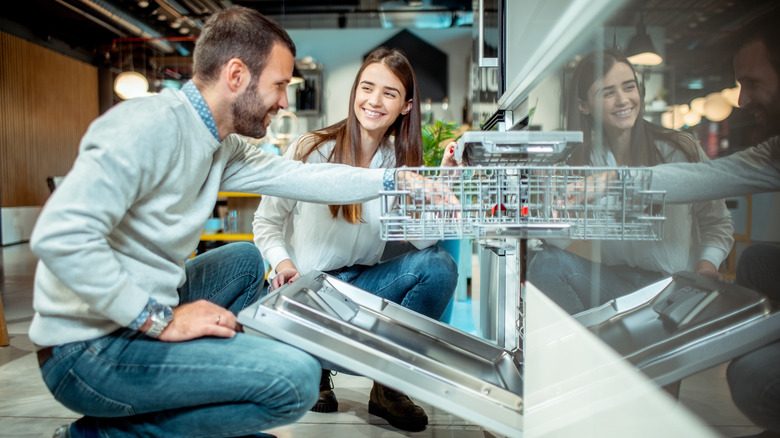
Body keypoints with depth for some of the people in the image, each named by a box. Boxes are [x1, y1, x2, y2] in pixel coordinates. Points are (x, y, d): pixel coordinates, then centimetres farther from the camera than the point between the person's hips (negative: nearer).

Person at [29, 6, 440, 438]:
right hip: (87, 347, -9)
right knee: (296, 379, -18)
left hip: (142, 315, 9)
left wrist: (393, 179, 14)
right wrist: (161, 321, -24)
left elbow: (302, 177, 13)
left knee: (244, 260, 25)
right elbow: (60, 236, -28)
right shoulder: (150, 126, -21)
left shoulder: (222, 147, 6)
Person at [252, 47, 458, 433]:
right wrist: (282, 262, -21)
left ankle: (389, 387, -7)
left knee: (439, 265, -20)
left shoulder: (401, 161, 1)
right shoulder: (311, 150, -8)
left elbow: (424, 240, -11)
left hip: (360, 284, 4)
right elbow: (266, 221, -2)